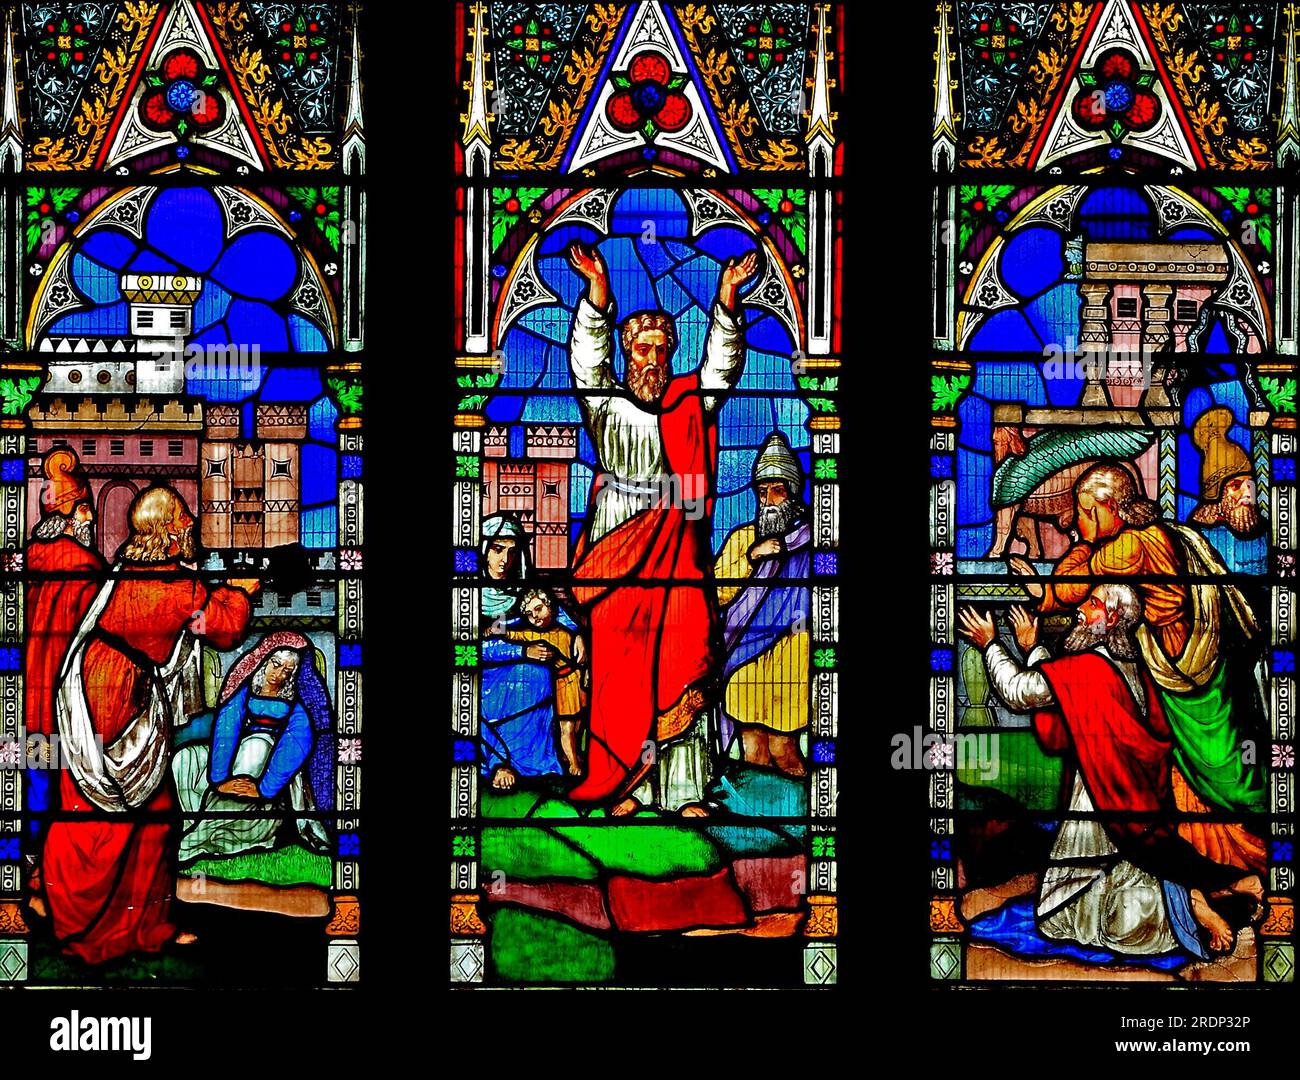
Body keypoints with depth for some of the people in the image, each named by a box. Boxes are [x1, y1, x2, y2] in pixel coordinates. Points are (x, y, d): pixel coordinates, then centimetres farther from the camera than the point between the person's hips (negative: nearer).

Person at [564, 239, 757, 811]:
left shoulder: (690, 401, 14)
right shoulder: (607, 402, 10)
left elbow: (722, 363, 2)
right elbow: (588, 355, -4)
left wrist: (727, 296, -13)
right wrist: (598, 289, -20)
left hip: (676, 545, 1)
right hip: (618, 545, -1)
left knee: (682, 666, -6)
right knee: (619, 661, -4)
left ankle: (683, 791, -4)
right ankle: (623, 787, -1)